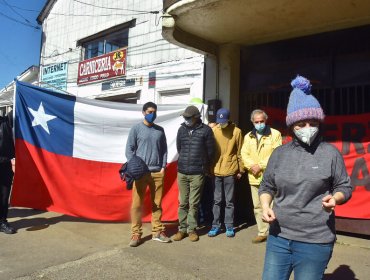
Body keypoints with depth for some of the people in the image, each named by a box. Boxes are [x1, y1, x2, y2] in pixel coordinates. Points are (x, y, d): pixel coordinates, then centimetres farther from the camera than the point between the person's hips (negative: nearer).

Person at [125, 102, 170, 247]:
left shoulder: (160, 130, 10)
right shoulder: (136, 128, 1)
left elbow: (164, 150, 11)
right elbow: (129, 149, 0)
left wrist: (163, 167, 1)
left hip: (157, 172, 3)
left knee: (157, 203, 8)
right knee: (137, 204, 1)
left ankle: (157, 232, 19)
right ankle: (136, 234, 10)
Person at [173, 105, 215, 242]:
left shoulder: (206, 130, -5)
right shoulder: (182, 129, 6)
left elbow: (210, 151, 3)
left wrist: (205, 166, 13)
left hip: (197, 173, -3)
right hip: (182, 172, 3)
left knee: (194, 203, 4)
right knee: (183, 203, 9)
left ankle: (192, 229, 17)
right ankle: (182, 228, 20)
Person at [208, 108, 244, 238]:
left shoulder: (236, 131, -3)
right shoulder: (213, 130, 1)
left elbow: (239, 152, 1)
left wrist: (240, 170, 3)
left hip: (230, 171, -1)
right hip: (216, 171, 2)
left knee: (229, 200, 8)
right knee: (217, 200, 9)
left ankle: (229, 226, 20)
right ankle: (216, 225, 20)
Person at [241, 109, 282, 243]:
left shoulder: (275, 134, -2)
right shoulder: (248, 137, 13)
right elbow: (244, 154, 6)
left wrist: (261, 166, -15)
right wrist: (252, 166, -12)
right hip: (254, 177, 5)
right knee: (257, 207, 12)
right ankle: (262, 232, 24)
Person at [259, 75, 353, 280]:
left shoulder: (330, 153, -4)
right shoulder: (279, 153, 3)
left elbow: (345, 187, 4)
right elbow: (267, 186, 11)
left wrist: (334, 199, -17)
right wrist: (265, 206, -7)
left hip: (315, 241, -2)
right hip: (278, 237, 3)